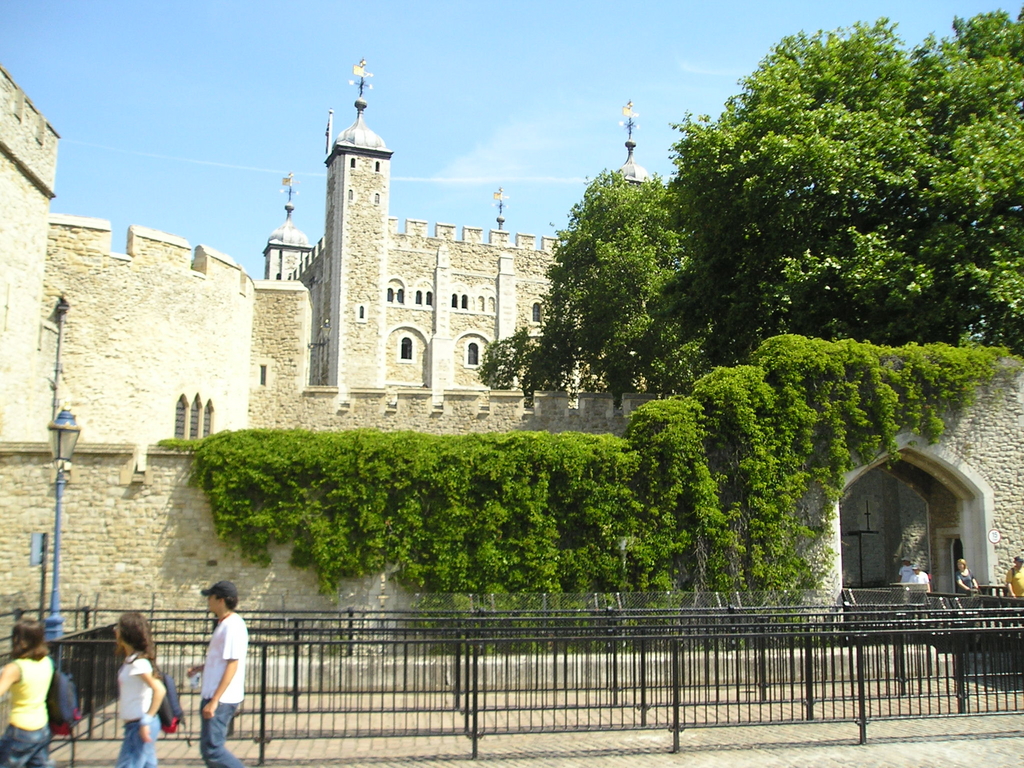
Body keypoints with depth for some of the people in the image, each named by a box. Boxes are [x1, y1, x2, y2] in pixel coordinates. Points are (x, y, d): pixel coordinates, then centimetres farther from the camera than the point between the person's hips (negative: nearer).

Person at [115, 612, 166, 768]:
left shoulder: (138, 662, -18)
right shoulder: (131, 659, 10)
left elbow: (159, 690, -27)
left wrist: (146, 720, -23)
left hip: (139, 725, -9)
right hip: (133, 724, 9)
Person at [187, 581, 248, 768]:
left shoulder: (233, 626, -17)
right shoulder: (224, 624, 13)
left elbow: (232, 665, -21)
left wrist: (214, 701, -22)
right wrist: (200, 668, 11)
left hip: (221, 699, -10)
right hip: (214, 697, 10)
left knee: (211, 749, -8)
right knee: (213, 748, 14)